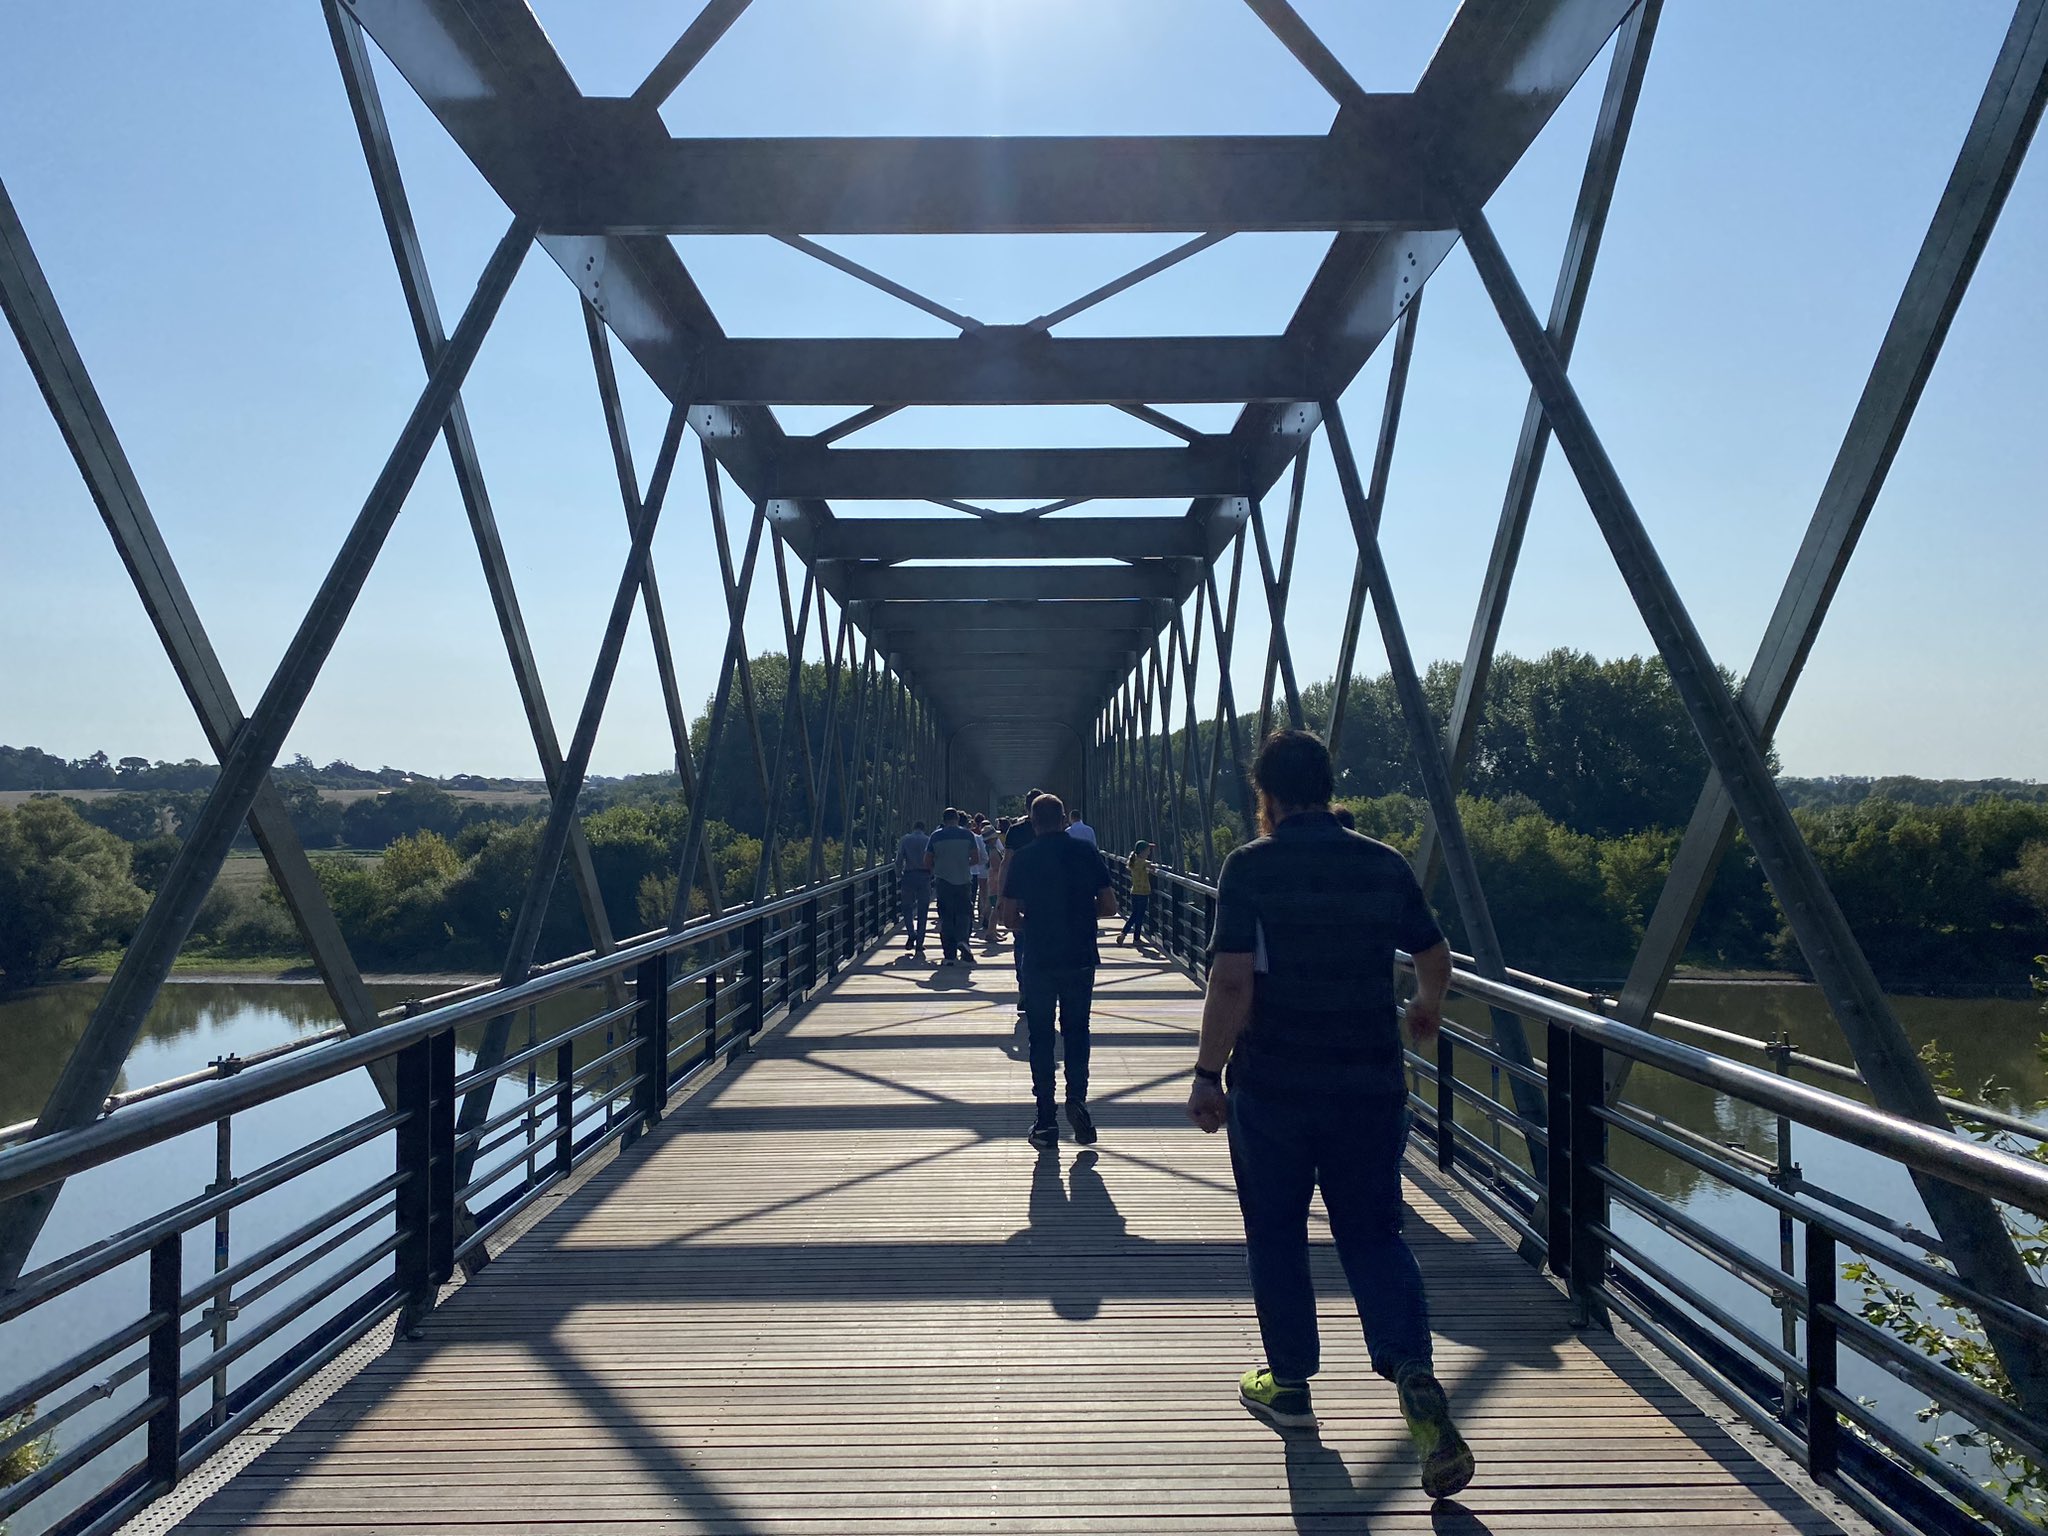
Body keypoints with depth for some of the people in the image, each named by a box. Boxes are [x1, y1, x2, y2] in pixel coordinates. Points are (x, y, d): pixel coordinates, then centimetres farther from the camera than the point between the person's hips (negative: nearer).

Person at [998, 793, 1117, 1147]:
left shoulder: (1023, 859, -3)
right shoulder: (1086, 852, -1)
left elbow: (1009, 916, -3)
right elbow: (1109, 906, -1)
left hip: (1038, 961, -1)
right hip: (1081, 958, 1)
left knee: (1041, 1038, 8)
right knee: (1076, 1031, 14)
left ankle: (1046, 1121, 8)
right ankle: (1077, 1098, -5)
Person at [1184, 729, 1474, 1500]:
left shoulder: (1250, 867, -9)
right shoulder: (1384, 864, 3)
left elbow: (1232, 981, -17)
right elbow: (1435, 955, 14)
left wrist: (1208, 1073, -10)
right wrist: (1427, 1007, 35)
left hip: (1273, 1086, -3)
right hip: (1370, 1086, 3)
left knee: (1276, 1236, 14)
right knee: (1375, 1234, 12)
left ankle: (1289, 1385, 25)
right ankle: (1414, 1373, -8)